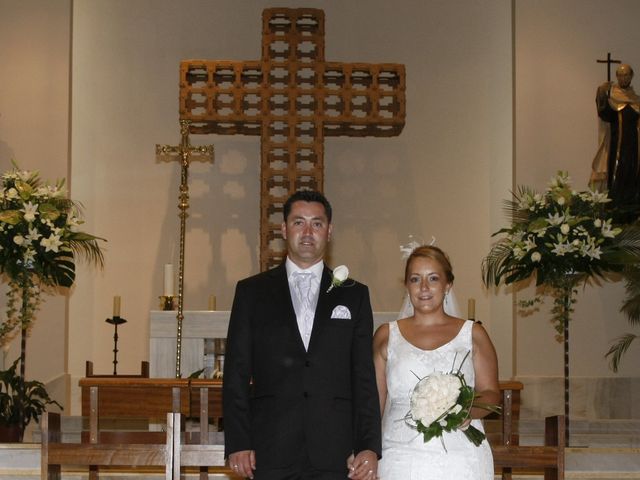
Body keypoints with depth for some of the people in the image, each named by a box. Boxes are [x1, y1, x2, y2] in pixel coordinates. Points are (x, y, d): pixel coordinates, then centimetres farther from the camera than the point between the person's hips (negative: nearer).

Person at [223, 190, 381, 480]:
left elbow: (364, 378, 7)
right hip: (270, 454, -1)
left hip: (334, 454, 1)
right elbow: (236, 374, 5)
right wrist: (237, 444, -4)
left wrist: (369, 446, -2)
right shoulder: (251, 292, 9)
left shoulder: (354, 295, 11)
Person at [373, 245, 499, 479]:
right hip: (400, 458, 0)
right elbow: (373, 400, 8)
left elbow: (491, 393, 6)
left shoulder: (473, 334, 7)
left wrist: (470, 410, -15)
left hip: (461, 460, 0)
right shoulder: (386, 335, 9)